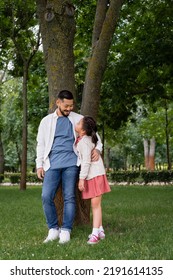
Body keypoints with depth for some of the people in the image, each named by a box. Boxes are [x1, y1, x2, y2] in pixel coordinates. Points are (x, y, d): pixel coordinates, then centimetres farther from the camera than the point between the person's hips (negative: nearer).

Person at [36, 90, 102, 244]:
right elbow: (41, 144, 13)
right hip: (52, 164, 1)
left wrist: (97, 149, -10)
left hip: (71, 163, -1)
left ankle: (66, 231, 1)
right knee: (46, 196, -9)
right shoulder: (47, 121, 13)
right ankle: (53, 229, 5)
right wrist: (39, 165, 3)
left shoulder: (78, 119, 9)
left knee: (69, 197, -5)